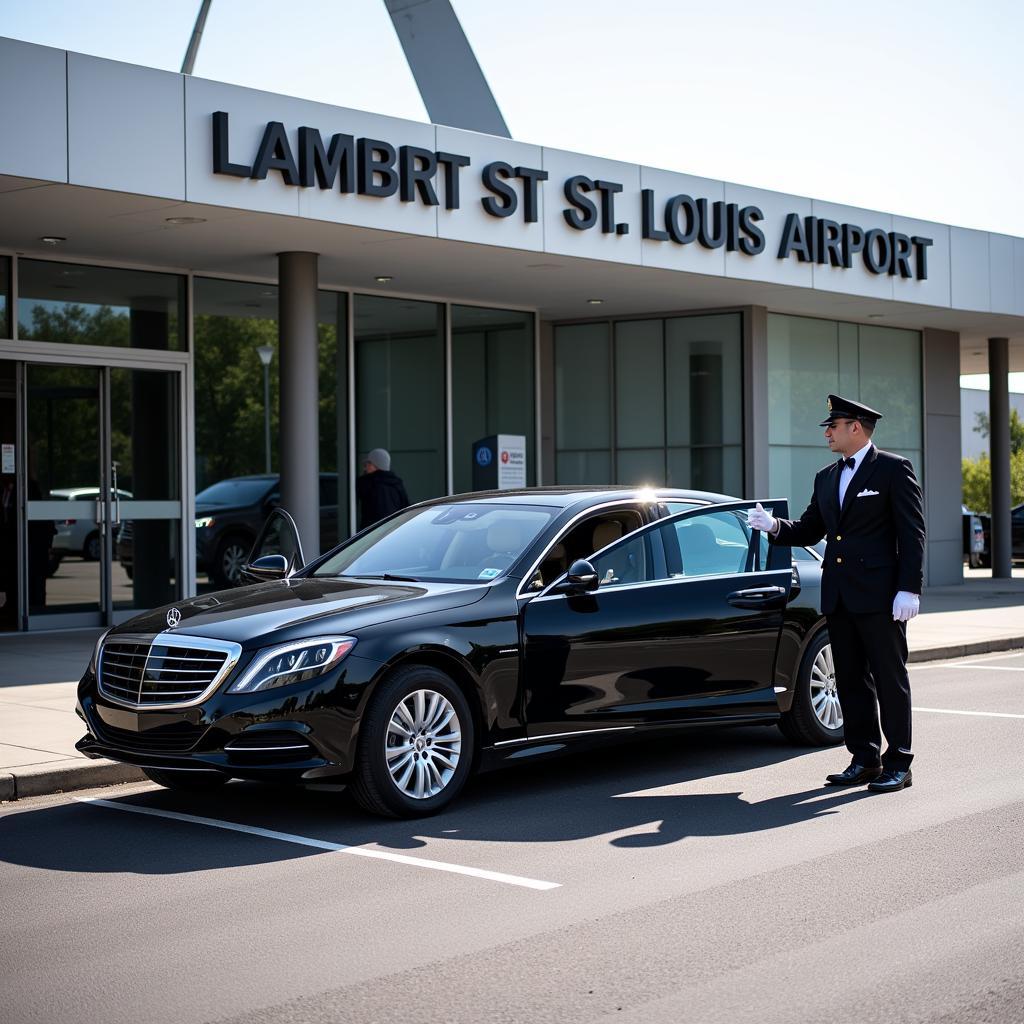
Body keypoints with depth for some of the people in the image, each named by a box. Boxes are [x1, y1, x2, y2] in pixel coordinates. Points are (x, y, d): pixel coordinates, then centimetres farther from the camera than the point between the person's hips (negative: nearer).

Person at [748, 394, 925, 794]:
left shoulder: (894, 470, -4)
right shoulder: (825, 478, 16)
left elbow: (912, 533, -8)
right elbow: (809, 531, 19)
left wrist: (908, 589, -15)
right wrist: (775, 526, -1)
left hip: (879, 596, -7)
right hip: (838, 596, 7)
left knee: (890, 678, 0)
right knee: (851, 681, 10)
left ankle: (898, 764, 6)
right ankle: (865, 759, 18)